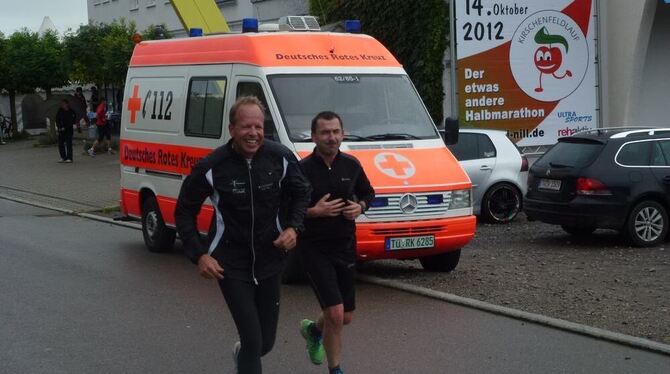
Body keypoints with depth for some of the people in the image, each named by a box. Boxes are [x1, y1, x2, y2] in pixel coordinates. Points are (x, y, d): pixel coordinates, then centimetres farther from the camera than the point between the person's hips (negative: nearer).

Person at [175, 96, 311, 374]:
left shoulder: (280, 158, -8)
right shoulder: (211, 168, -15)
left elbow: (301, 193, 9)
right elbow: (184, 212, -3)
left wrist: (293, 227, -8)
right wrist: (199, 255, -11)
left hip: (270, 260, 4)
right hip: (231, 264, -3)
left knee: (266, 341, 15)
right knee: (253, 340, -10)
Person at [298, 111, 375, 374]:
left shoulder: (351, 165, 2)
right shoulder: (303, 169, -12)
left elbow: (368, 193, 18)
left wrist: (360, 207, -3)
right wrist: (314, 211, -22)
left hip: (345, 247, 5)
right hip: (314, 249, -5)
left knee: (346, 317, 13)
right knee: (336, 314, -13)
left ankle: (313, 330, 46)